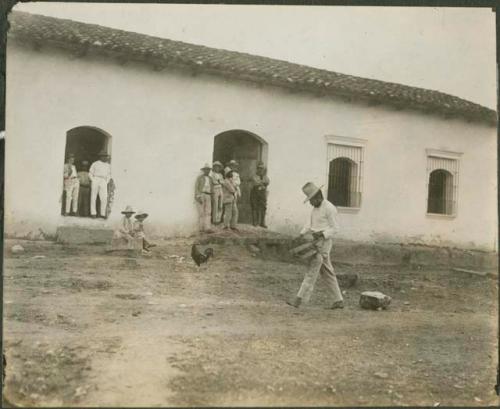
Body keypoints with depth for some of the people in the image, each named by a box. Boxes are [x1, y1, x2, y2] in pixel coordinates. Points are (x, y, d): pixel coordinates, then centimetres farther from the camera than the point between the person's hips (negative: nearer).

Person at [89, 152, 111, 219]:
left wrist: (107, 182, 10)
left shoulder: (108, 165, 13)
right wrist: (93, 181, -4)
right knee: (93, 198, 2)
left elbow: (109, 174, 23)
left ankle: (102, 214, 0)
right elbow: (90, 173, 8)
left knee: (104, 199, -8)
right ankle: (93, 213, 7)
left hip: (103, 183, 2)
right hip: (95, 180, -2)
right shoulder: (95, 164, 3)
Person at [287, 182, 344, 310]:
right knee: (327, 273, 11)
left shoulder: (329, 208, -12)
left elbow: (334, 227, -12)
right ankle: (338, 300, 16)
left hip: (323, 243, -9)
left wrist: (322, 234, -25)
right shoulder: (316, 208, 15)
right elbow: (310, 224, 13)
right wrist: (301, 234, -1)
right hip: (317, 242, 9)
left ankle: (299, 299, -10)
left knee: (312, 271, -10)